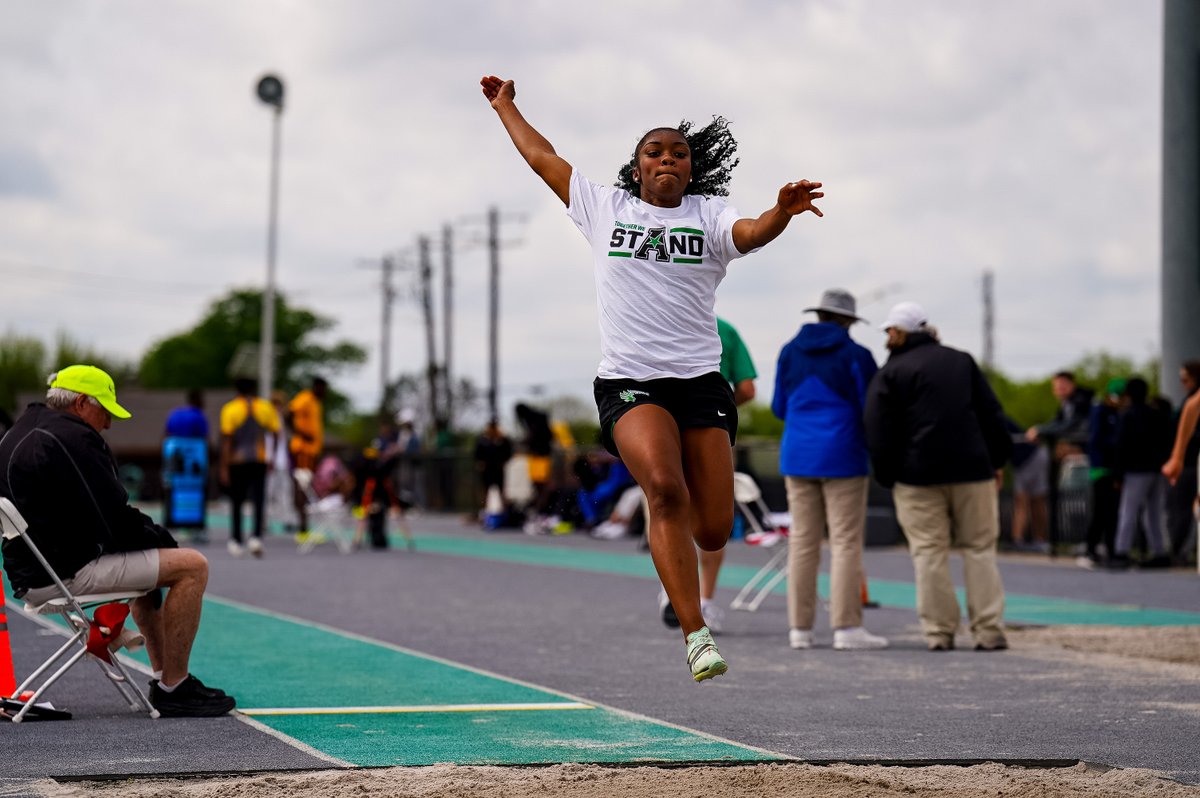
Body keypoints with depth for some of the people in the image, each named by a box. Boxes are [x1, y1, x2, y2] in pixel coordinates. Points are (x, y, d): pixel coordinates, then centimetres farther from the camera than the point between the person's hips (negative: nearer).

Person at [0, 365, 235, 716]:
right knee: (192, 565, -10)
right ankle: (172, 689, -5)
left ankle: (163, 676, 32)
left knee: (148, 560, 33)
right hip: (67, 573, -11)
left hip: (32, 574, 11)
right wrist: (163, 539, -1)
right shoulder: (73, 440, -17)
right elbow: (116, 520, -19)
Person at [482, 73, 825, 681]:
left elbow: (752, 233, -14)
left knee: (713, 531, -4)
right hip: (628, 383, -1)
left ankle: (671, 550, 35)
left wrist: (783, 211, -35)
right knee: (665, 487, -28)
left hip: (701, 381, 1)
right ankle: (695, 633, -27)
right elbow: (542, 157, 24)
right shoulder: (604, 209, 12)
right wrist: (505, 107, 35)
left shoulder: (709, 216, 8)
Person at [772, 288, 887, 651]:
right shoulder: (855, 356, -7)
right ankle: (846, 627, -7)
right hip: (842, 457, -5)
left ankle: (800, 628, 6)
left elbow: (780, 407, 13)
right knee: (846, 542, -3)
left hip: (798, 455, 5)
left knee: (803, 542, 7)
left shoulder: (790, 352, 6)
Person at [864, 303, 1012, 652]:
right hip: (972, 470, 3)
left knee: (929, 552, 1)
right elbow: (991, 414, 12)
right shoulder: (962, 361, 13)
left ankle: (939, 632, -2)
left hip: (918, 475, -3)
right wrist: (997, 460, 15)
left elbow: (879, 432, -5)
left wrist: (887, 477, 3)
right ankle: (989, 631, 1)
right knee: (979, 548, 7)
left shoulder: (890, 374, 0)